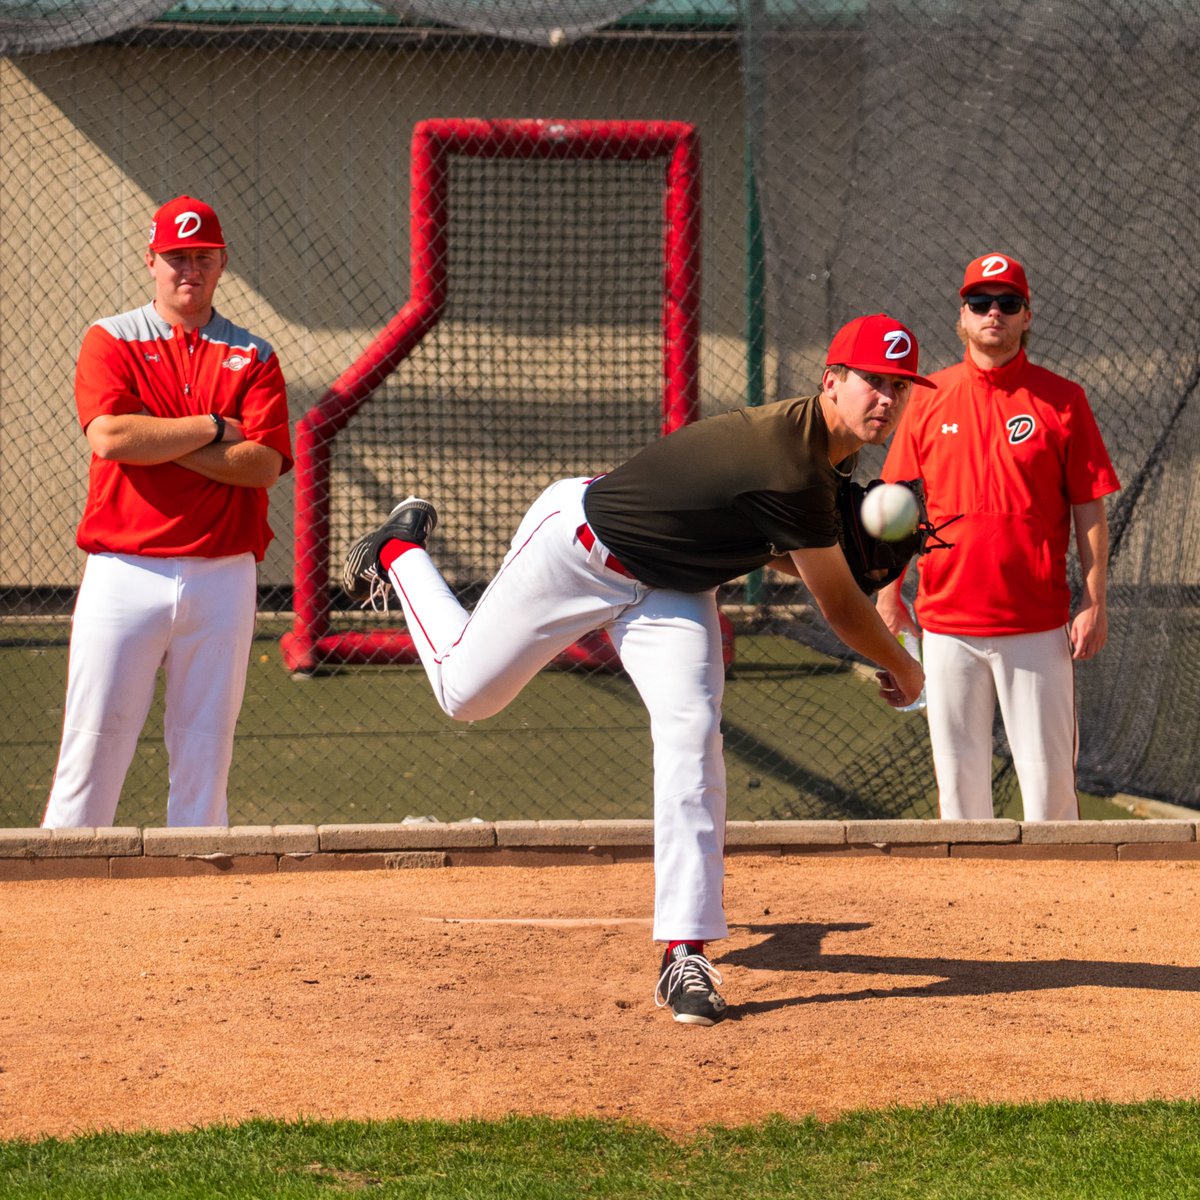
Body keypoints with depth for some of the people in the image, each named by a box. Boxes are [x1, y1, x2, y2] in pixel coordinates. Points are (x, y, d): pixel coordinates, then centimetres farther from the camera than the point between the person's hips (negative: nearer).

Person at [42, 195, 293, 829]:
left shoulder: (253, 357, 10)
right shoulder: (110, 340, 5)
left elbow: (265, 464, -5)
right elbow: (109, 437, -12)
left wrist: (154, 440, -9)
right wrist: (211, 430, -6)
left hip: (223, 577, 2)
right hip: (125, 569, -2)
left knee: (206, 742, 5)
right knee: (94, 736, -5)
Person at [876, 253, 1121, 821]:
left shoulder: (1061, 400, 1)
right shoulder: (929, 399, 7)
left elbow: (1089, 510, 1)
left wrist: (1095, 603, -5)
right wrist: (888, 598, 6)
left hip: (1038, 625, -2)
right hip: (947, 621, 2)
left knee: (1046, 770, -2)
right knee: (958, 768, 6)